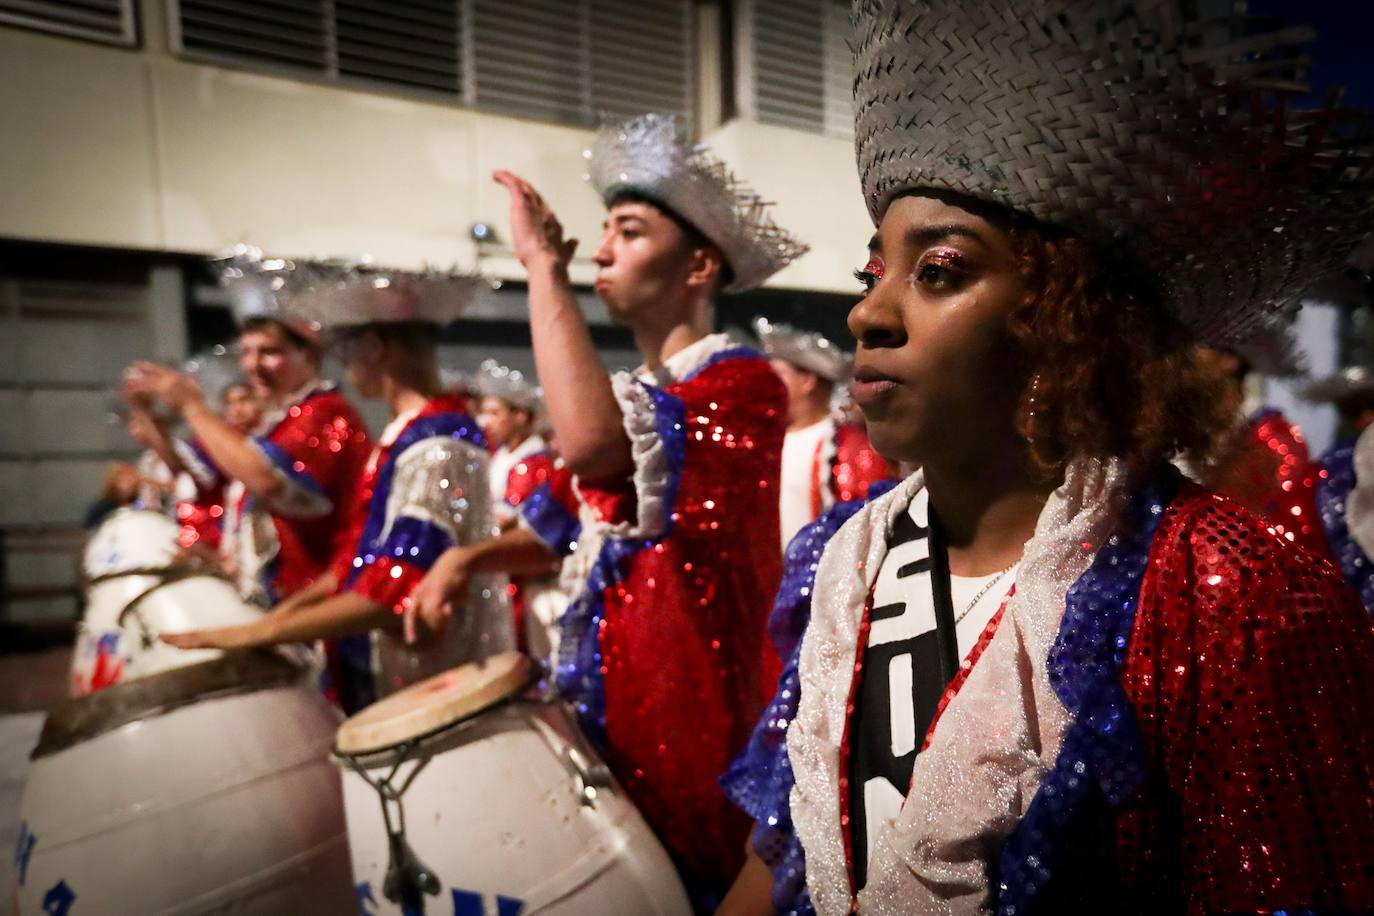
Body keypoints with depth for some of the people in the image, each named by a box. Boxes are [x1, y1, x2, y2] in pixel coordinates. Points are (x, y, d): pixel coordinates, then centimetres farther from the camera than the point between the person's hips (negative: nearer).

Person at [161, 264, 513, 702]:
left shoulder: (436, 447, -21)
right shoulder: (408, 436, 8)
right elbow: (365, 556, 15)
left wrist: (259, 632, -19)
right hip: (399, 682, 8)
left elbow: (394, 593, -26)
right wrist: (277, 614, 9)